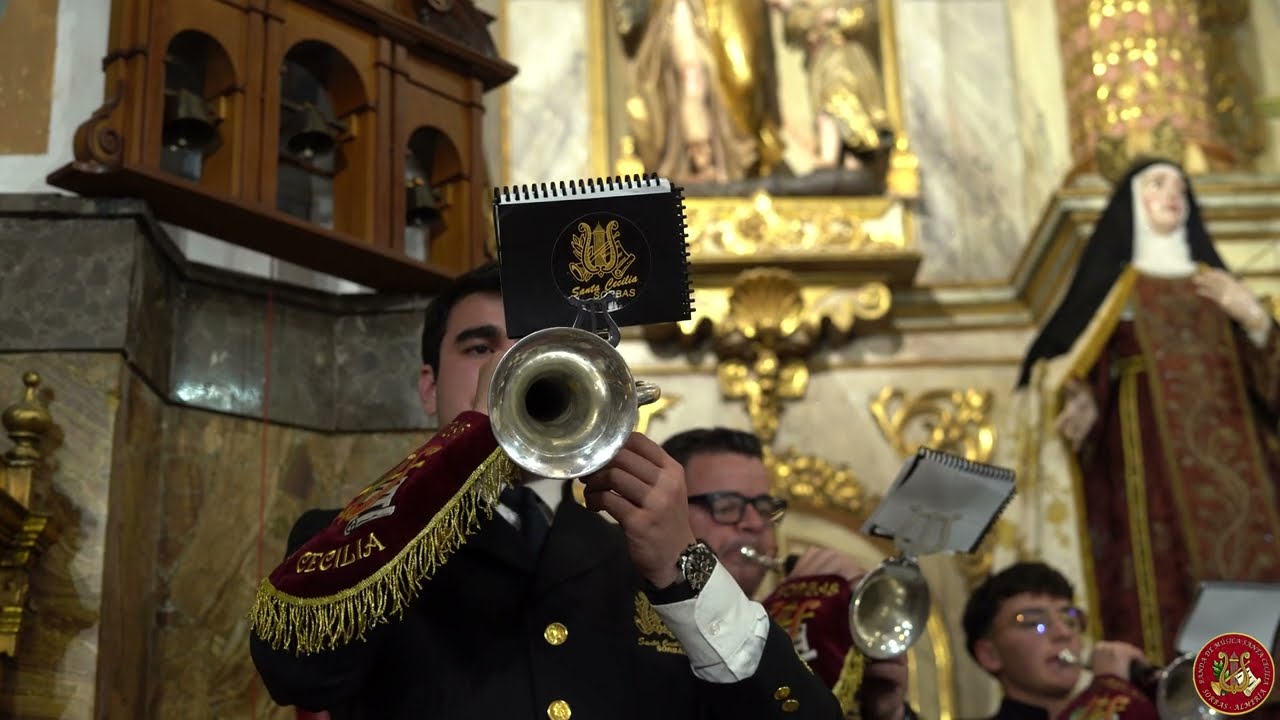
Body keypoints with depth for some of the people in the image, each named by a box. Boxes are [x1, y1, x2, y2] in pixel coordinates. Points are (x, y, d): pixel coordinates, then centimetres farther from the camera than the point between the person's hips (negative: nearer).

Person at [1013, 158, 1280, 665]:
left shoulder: (1213, 282, 21)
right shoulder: (1115, 282, 10)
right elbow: (1081, 368, -1)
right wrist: (1078, 404, -22)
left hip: (1229, 453, 4)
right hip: (1151, 452, -4)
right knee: (1164, 576, -13)